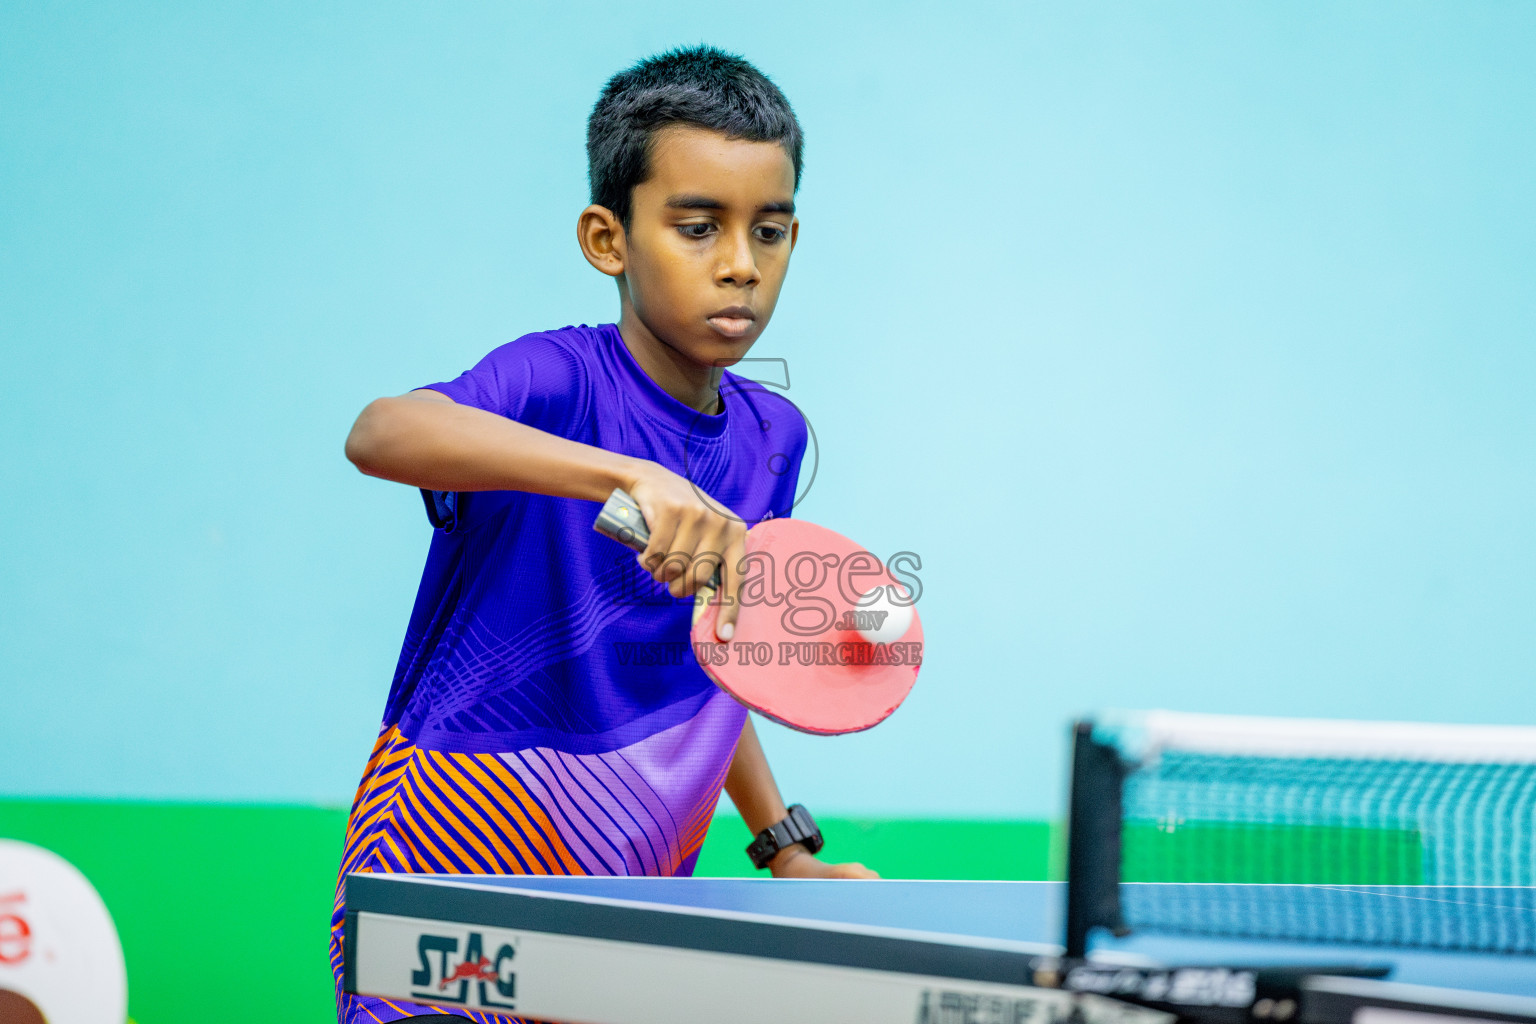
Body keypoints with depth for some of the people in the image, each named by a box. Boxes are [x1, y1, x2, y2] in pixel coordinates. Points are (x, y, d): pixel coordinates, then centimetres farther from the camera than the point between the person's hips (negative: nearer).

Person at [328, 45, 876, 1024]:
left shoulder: (773, 436, 5)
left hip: (639, 895, 6)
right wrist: (631, 476, -49)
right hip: (454, 876, -6)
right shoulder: (560, 382, -16)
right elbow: (380, 431, -38)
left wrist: (784, 848, 14)